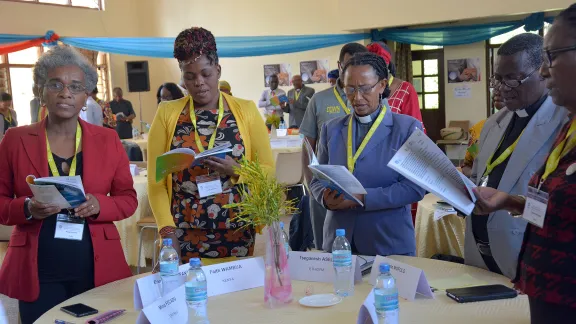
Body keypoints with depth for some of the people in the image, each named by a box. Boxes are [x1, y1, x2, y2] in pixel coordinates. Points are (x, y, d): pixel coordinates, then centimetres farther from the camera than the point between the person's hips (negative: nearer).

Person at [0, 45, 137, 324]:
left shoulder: (108, 140, 3)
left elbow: (128, 199, 6)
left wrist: (98, 205, -14)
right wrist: (27, 208, -16)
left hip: (98, 271, 1)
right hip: (38, 274, 0)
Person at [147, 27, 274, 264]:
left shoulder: (246, 110, 1)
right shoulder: (167, 114, 2)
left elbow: (268, 170, 3)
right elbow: (156, 180, 1)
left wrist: (236, 171, -16)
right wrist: (166, 228, -11)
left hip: (236, 232, 0)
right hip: (184, 235, 0)